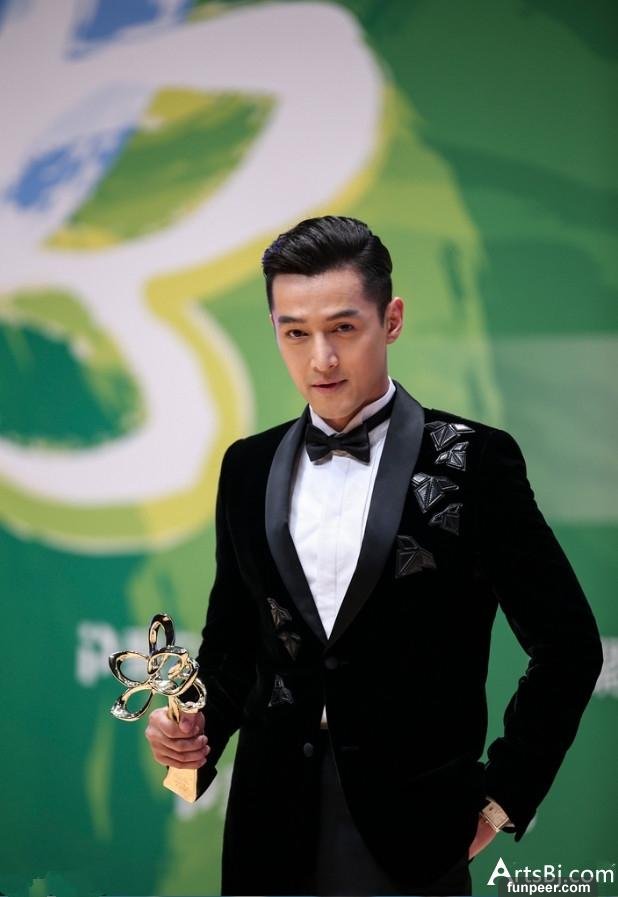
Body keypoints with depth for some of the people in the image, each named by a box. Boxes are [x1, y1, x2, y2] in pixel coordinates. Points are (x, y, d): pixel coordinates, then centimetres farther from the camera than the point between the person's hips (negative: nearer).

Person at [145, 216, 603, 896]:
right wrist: (195, 728, -3)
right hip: (271, 828, 4)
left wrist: (504, 796, -5)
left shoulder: (472, 461, -7)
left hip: (409, 830, -4)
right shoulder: (248, 467, 7)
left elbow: (567, 644, -4)